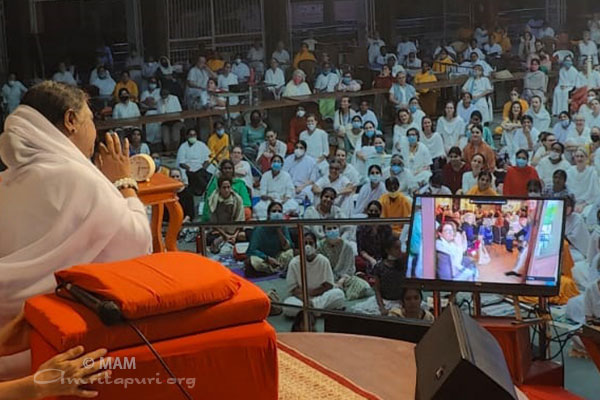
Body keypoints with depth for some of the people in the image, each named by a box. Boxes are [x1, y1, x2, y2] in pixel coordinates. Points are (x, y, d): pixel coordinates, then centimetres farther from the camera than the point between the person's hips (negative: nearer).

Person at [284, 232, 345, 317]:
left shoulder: (323, 261, -4)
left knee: (339, 294, -29)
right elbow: (293, 289, -6)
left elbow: (328, 285, -3)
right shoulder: (294, 263, -5)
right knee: (287, 306, -33)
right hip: (301, 298, -1)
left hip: (322, 296, 1)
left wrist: (310, 291, -11)